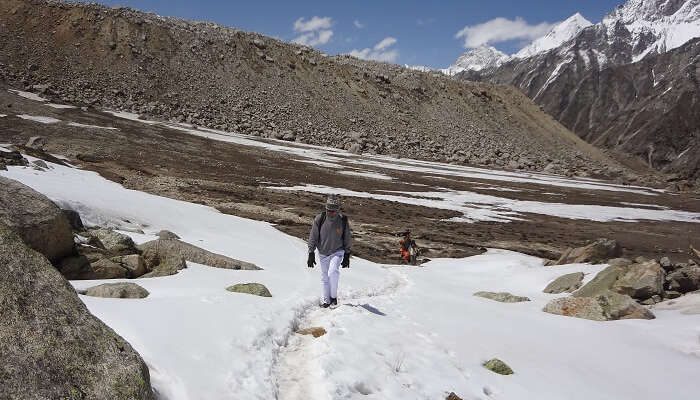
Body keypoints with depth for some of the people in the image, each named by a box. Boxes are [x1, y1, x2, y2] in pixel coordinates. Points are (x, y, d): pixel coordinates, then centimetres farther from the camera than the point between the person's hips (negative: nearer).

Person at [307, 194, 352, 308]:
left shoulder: (343, 221, -13)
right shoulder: (319, 219, -14)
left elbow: (347, 239, 0)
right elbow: (313, 237, -5)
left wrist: (347, 256, 2)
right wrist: (311, 254, -7)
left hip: (337, 252, -2)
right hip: (323, 253, 2)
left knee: (333, 272, -23)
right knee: (325, 277, 10)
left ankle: (334, 296, -3)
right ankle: (325, 300, 26)